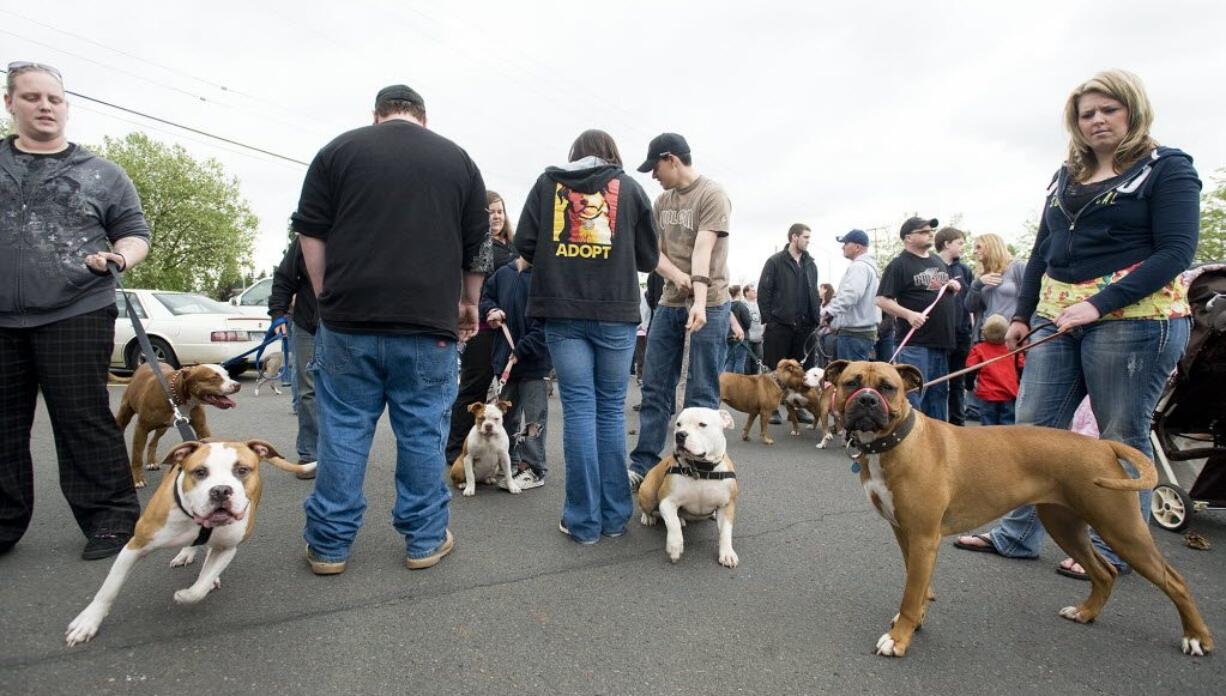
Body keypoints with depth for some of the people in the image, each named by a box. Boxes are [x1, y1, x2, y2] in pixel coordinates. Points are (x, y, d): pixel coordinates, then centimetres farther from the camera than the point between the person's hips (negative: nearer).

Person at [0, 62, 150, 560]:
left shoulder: (102, 173, 9)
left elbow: (135, 234, 8)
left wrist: (119, 257, -12)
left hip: (75, 318, -3)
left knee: (85, 424, -1)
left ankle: (111, 519, 8)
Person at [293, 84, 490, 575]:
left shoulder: (339, 150, 8)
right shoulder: (457, 159, 11)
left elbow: (311, 233, 5)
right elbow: (479, 247, 12)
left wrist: (327, 298, 12)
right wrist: (468, 303, 23)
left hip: (350, 320, 0)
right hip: (429, 323, 0)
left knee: (343, 430, 8)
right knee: (423, 432, 8)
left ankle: (329, 544, 17)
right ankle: (425, 540, 18)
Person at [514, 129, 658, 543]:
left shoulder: (548, 182, 10)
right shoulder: (629, 188, 9)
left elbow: (524, 243, 4)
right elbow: (648, 258, 9)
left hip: (563, 311, 0)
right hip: (615, 312, 0)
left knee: (578, 410, 2)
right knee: (611, 409, 7)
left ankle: (583, 520, 5)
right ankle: (615, 516, 13)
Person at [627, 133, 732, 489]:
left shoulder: (712, 195, -8)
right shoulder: (662, 201, 13)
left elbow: (703, 250, -21)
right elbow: (653, 251, 9)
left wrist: (699, 302, -31)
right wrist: (676, 275, -12)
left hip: (709, 305, -6)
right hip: (669, 303, 7)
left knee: (701, 393, -1)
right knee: (655, 388, 8)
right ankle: (643, 464, 16)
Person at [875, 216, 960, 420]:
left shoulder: (938, 261, 16)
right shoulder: (899, 264, -7)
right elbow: (882, 300, -12)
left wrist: (954, 288, 6)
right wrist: (909, 314, -23)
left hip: (941, 341, 8)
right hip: (914, 342, -8)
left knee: (939, 393, 15)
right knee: (913, 394, -7)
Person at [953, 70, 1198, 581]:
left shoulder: (1167, 168, -1)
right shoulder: (1066, 176, 16)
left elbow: (1176, 252, -11)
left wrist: (1099, 305, -20)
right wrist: (1021, 314, 10)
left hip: (1132, 318, -6)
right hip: (1055, 317, 6)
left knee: (1122, 437, 2)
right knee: (1033, 425, 4)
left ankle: (1116, 550, 15)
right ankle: (1017, 534, 13)